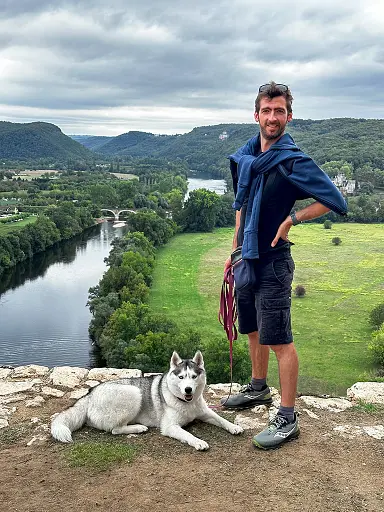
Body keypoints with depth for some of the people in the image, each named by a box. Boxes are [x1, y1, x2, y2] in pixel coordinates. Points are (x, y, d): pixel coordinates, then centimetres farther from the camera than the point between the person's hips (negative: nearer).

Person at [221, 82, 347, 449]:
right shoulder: (244, 156, 7)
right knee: (253, 332, 20)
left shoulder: (295, 162, -13)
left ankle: (287, 419, 8)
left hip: (272, 262, -7)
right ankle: (258, 389, 40)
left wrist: (291, 219, -15)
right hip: (247, 259, 8)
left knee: (279, 340, -3)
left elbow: (335, 201, -13)